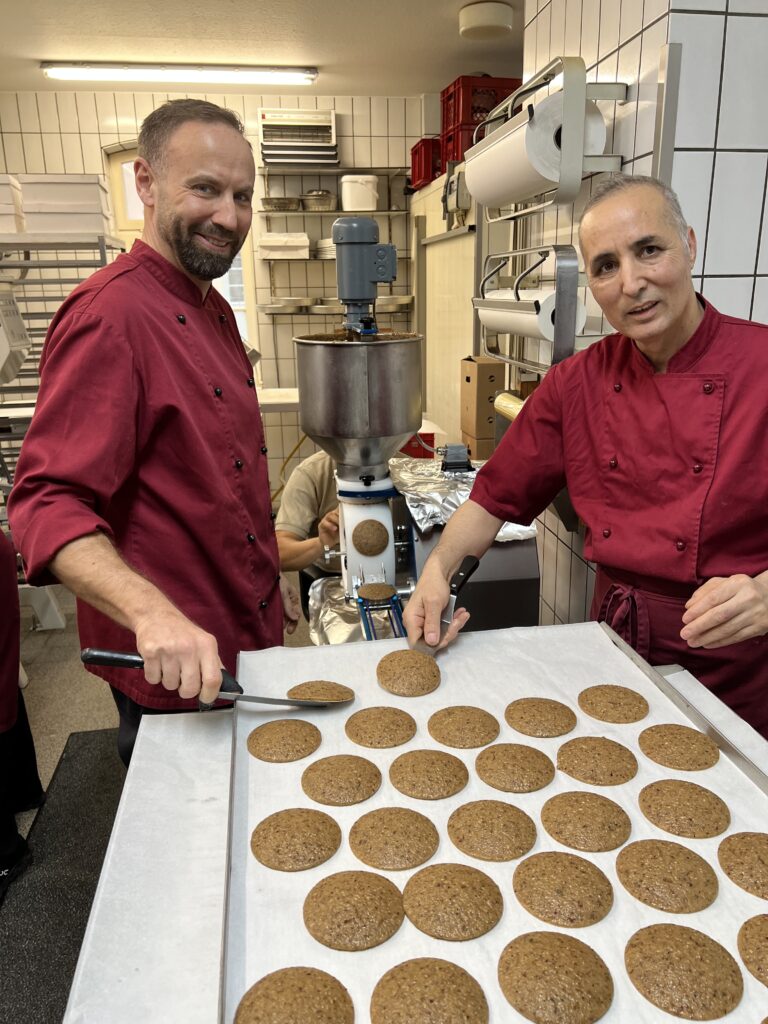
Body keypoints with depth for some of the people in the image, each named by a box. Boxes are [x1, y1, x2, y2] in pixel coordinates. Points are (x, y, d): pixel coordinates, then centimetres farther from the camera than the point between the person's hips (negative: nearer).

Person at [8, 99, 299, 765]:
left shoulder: (212, 310, 10)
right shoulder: (111, 315, -21)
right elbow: (48, 503, -26)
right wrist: (152, 613, -41)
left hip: (246, 636, 9)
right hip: (169, 664, -8)